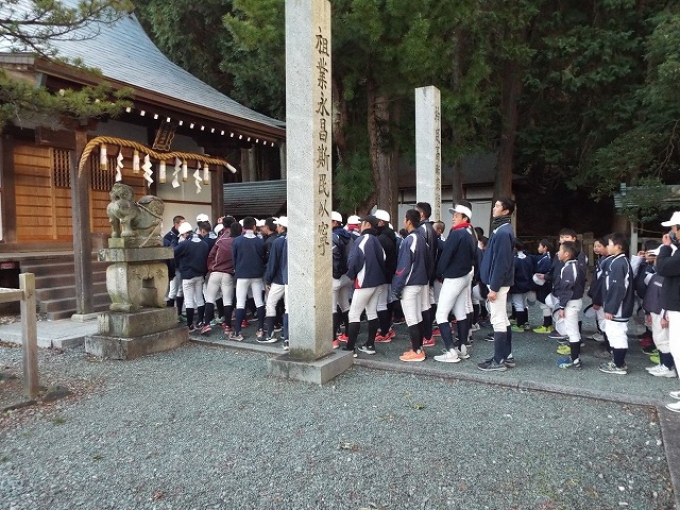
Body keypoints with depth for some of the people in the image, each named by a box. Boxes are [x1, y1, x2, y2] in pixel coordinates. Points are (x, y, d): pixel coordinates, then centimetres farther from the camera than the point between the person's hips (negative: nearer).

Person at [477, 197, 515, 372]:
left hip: (498, 283, -10)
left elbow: (501, 262, -22)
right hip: (499, 282, 10)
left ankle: (499, 361, 2)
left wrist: (494, 287, -21)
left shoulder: (503, 232, -18)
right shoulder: (501, 230, 14)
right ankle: (507, 356, 23)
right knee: (503, 320, 14)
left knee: (498, 321, -5)